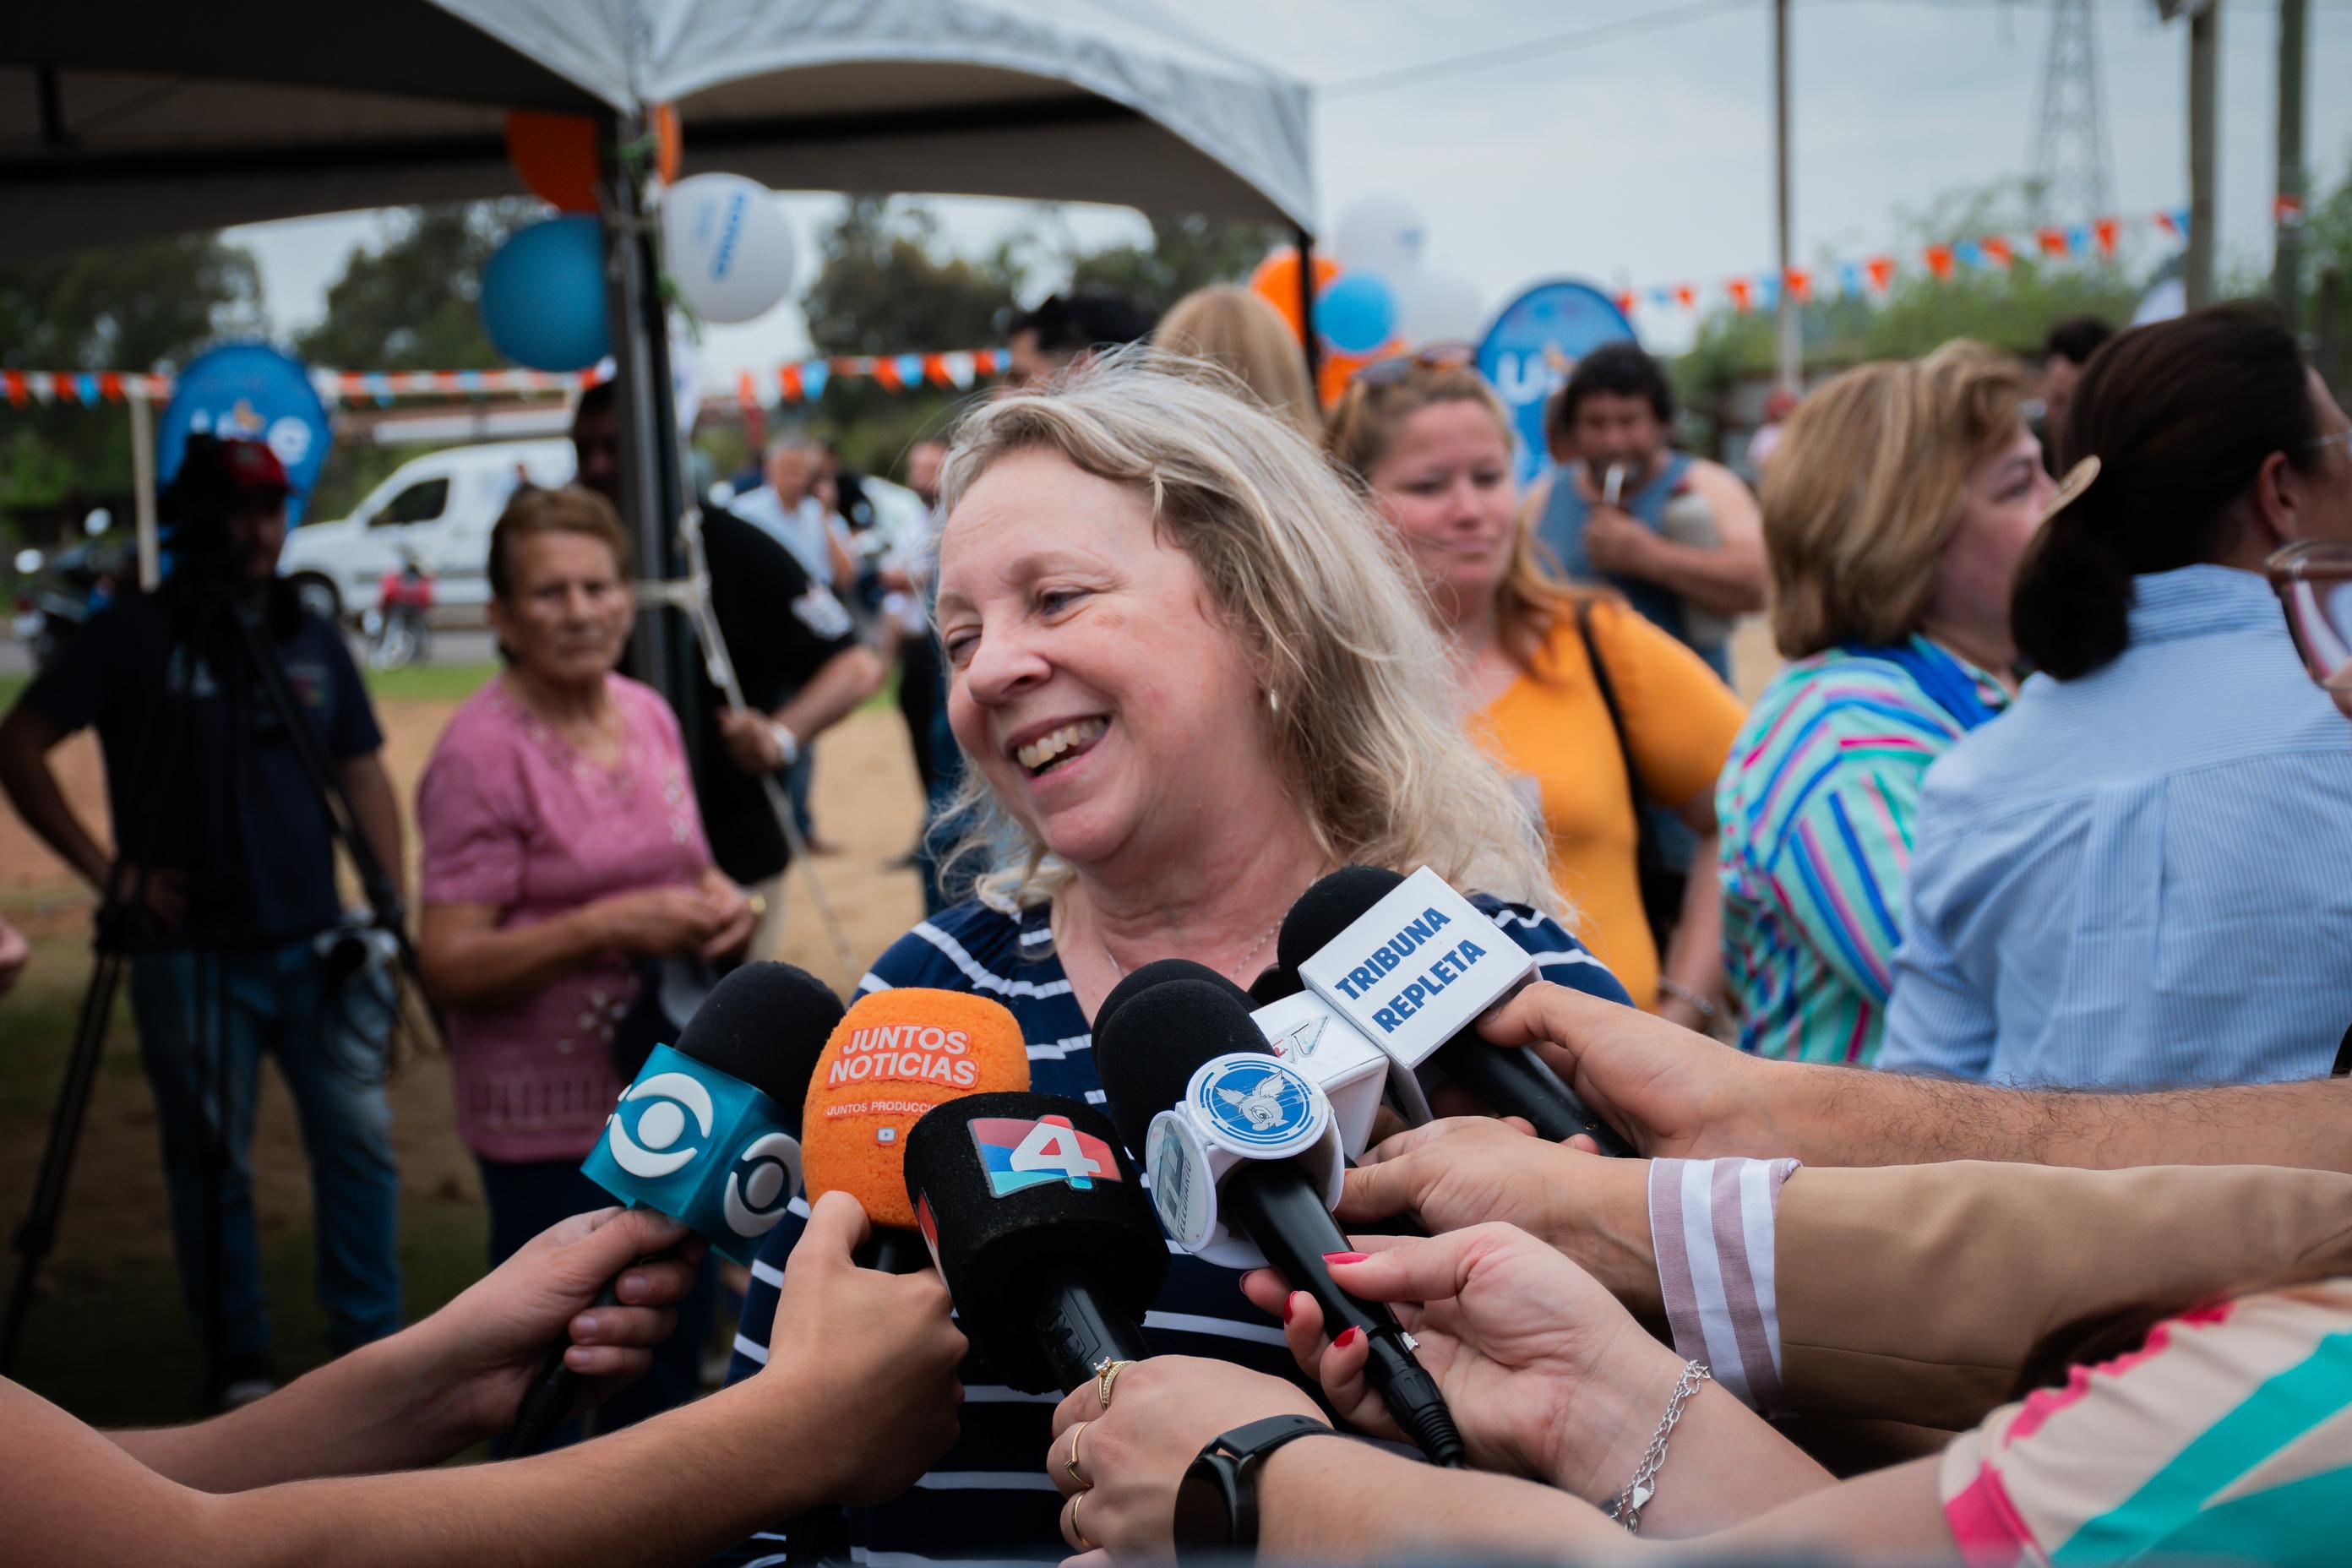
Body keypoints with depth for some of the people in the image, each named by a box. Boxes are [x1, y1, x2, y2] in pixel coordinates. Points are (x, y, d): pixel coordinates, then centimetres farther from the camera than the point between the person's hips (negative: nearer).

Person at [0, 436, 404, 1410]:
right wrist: (108, 871, -8)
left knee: (359, 1138, 4)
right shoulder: (132, 637, -3)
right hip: (190, 953, -3)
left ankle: (372, 1344, 17)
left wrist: (390, 916, 4)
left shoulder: (313, 641, 9)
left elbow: (364, 778, 12)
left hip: (316, 945, 4)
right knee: (211, 1164, 5)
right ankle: (236, 1359, 19)